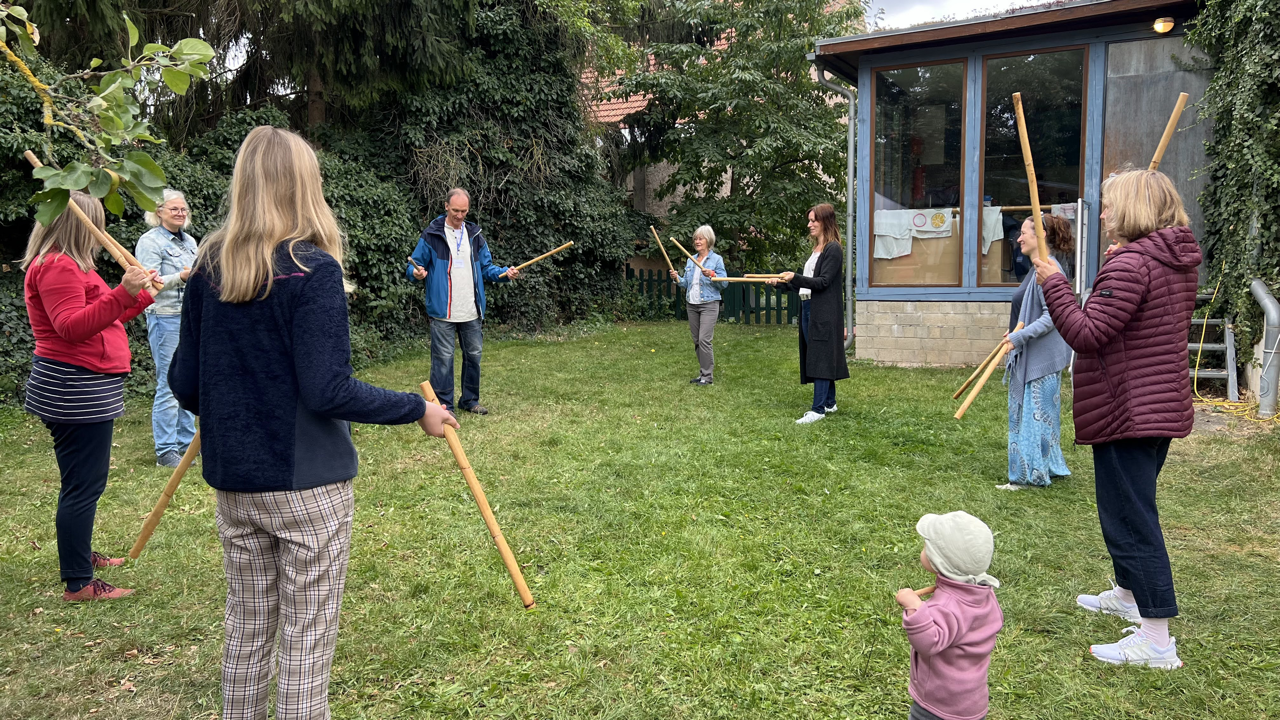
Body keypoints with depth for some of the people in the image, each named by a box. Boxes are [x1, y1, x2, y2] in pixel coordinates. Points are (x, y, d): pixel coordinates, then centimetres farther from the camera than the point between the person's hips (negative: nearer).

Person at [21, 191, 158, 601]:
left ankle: (80, 554, 37)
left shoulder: (70, 266, 18)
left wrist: (143, 294, 27)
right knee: (84, 484, -7)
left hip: (83, 389, 12)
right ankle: (77, 584, 0)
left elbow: (101, 319, 22)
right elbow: (73, 326, -27)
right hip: (76, 390, -12)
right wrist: (123, 293, -34)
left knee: (83, 480, 22)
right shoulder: (56, 267, -16)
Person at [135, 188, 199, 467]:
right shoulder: (150, 241, -6)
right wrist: (181, 277, -28)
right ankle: (165, 451, -1)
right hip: (165, 319, -7)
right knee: (169, 385, -7)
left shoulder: (189, 241, 16)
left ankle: (187, 441, 22)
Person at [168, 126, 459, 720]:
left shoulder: (209, 268, 1)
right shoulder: (312, 269, -16)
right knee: (305, 639, 8)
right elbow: (327, 391, -21)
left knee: (246, 626, 20)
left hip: (234, 483, 6)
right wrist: (419, 409, -11)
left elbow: (184, 383, 5)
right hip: (308, 483, -6)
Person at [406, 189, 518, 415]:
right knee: (443, 358, -3)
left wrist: (505, 273, -5)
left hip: (471, 312, 5)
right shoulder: (431, 235, -4)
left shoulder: (475, 235, 9)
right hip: (442, 312, -5)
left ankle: (470, 400, 28)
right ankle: (443, 406, 7)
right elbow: (412, 267, -2)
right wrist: (416, 273, -25)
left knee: (473, 355, 13)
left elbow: (486, 268, 14)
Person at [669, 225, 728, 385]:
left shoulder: (716, 259, -4)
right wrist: (677, 279, -2)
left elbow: (724, 283, -8)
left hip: (709, 305, -6)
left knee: (704, 340, -13)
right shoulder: (690, 260, 13)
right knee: (697, 341, 8)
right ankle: (703, 373, 18)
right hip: (692, 305, 6)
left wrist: (712, 275, -24)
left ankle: (708, 376, -6)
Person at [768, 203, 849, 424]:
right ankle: (829, 403, 21)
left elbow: (823, 282, -18)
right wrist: (781, 282, 15)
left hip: (824, 312, -9)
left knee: (820, 357, -9)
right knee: (815, 357, 12)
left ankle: (818, 409, -8)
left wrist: (795, 277, -26)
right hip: (809, 308, 9)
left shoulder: (833, 249, -10)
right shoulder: (816, 249, 18)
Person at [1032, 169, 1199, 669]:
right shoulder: (1179, 262, 10)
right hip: (1164, 405, 10)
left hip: (1128, 412, -10)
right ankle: (1128, 594, 41)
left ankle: (1157, 640, 0)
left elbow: (1087, 335, -23)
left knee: (1130, 516, -5)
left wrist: (1054, 284, -14)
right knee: (1130, 508, 24)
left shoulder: (1129, 264, -21)